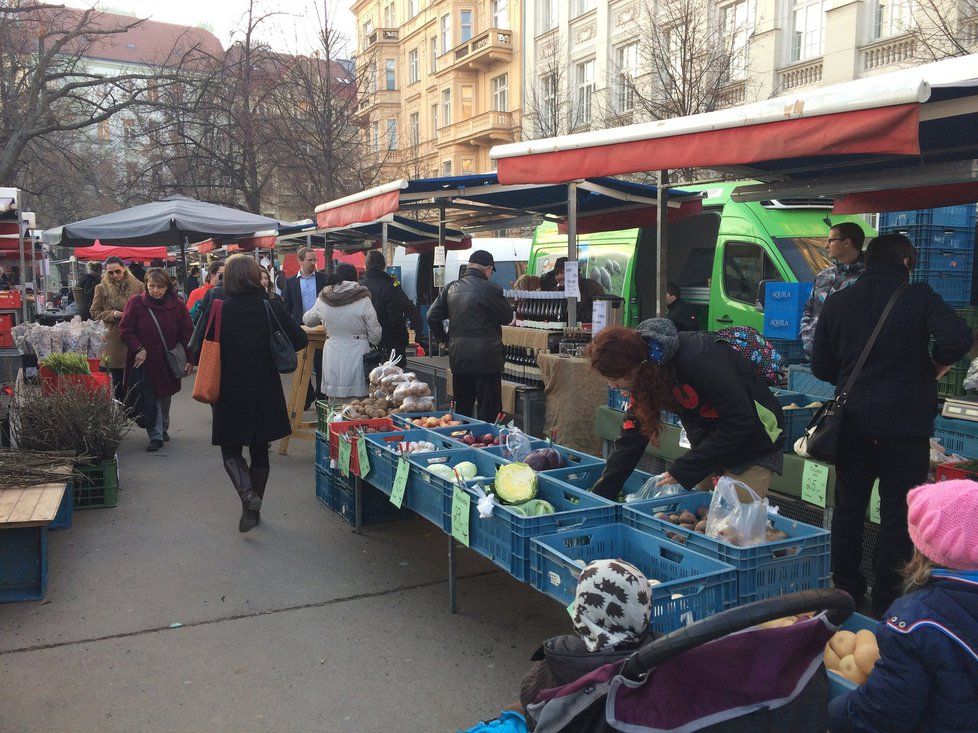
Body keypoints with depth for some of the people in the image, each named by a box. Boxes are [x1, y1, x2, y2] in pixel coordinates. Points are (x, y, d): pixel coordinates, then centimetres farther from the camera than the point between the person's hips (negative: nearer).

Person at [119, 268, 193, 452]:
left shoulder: (177, 305, -2)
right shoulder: (136, 303, -7)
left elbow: (187, 333, 1)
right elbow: (125, 330, -3)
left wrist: (188, 358, -4)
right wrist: (138, 349, -16)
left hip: (168, 362, 2)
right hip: (145, 361, -2)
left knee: (165, 397, 15)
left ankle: (163, 429, 33)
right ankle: (156, 436, -4)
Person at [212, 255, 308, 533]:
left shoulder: (219, 310, -11)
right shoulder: (271, 307, -8)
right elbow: (300, 340, -6)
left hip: (229, 393, -2)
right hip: (265, 393, 2)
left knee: (231, 449, 12)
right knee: (260, 450, 16)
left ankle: (246, 492, -14)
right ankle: (254, 510, 23)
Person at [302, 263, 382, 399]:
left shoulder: (322, 301, 0)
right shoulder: (363, 300, -10)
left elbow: (307, 320, 19)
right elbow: (375, 333, -4)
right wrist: (374, 342, 17)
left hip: (332, 355, 3)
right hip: (357, 353, -3)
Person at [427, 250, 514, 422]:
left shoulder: (450, 288, 6)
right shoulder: (491, 289, -12)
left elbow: (432, 317, 9)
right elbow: (507, 317, -2)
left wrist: (444, 339, 20)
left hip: (458, 356, 6)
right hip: (486, 356, -6)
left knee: (462, 409, 16)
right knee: (489, 409, 1)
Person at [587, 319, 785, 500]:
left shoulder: (697, 358, -33)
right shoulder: (643, 376, -9)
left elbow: (739, 421, -29)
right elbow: (630, 438, -3)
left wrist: (682, 471, -26)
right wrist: (600, 496, -7)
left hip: (754, 448, -7)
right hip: (710, 447, 7)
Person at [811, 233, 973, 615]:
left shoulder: (837, 302, 5)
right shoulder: (918, 296, -5)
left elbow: (820, 366, 7)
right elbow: (958, 337, -21)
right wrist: (935, 365, -3)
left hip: (853, 422, 3)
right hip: (905, 423, -3)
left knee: (848, 508, 16)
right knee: (897, 515, 8)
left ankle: (845, 589, 27)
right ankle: (886, 603, 16)